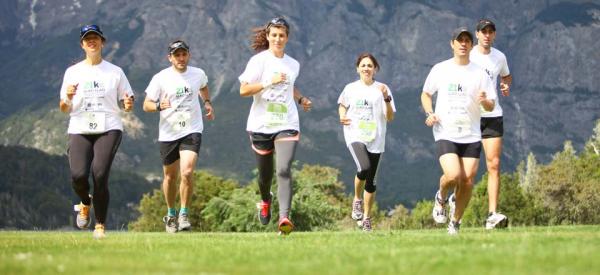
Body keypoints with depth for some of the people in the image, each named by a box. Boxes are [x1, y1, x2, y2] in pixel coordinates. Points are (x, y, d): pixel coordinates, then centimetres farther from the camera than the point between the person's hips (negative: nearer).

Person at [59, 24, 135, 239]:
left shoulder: (115, 72, 11)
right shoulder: (72, 72, 12)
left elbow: (126, 101, 13)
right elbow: (64, 109, 12)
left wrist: (128, 105, -11)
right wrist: (68, 98, -11)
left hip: (109, 129, -1)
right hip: (79, 130, 1)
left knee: (100, 174, -18)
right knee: (78, 174, -19)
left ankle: (100, 226, -4)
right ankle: (85, 203, 17)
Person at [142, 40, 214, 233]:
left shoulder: (198, 74, 3)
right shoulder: (160, 78, -6)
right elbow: (146, 105, -4)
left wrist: (207, 102, 12)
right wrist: (159, 106, -24)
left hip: (192, 131, 0)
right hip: (168, 133, 0)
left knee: (187, 172, -19)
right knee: (170, 176, 11)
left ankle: (184, 214, -4)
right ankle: (171, 214, 33)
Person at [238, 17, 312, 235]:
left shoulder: (293, 65, 11)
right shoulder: (258, 60, -4)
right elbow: (243, 90, -12)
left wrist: (301, 99, 15)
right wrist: (269, 82, -21)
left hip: (287, 125, 1)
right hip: (261, 125, -1)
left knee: (284, 170, -18)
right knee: (265, 172, 13)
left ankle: (284, 217, -27)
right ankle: (265, 201, 46)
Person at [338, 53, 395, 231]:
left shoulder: (382, 89, 2)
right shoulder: (351, 89, 5)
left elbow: (390, 118, -2)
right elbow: (342, 104, 25)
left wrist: (386, 98, -16)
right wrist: (342, 116, 4)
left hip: (375, 139, 1)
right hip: (355, 136, -1)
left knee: (370, 180, 6)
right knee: (364, 168, -27)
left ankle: (366, 217, 21)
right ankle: (357, 200, -1)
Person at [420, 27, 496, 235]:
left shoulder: (479, 73, 5)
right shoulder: (440, 70, 4)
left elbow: (491, 106, 6)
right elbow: (426, 94, 17)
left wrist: (484, 101, -17)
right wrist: (429, 113, -2)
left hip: (471, 136, 2)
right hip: (445, 134, -2)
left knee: (467, 181, -3)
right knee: (453, 175, -22)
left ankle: (455, 223, 17)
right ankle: (441, 198, 12)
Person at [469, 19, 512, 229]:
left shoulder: (500, 57, 9)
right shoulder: (467, 56, -3)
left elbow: (506, 76, 27)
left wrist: (506, 86, 6)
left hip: (493, 115, 3)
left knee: (494, 164, -8)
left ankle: (492, 215, -11)